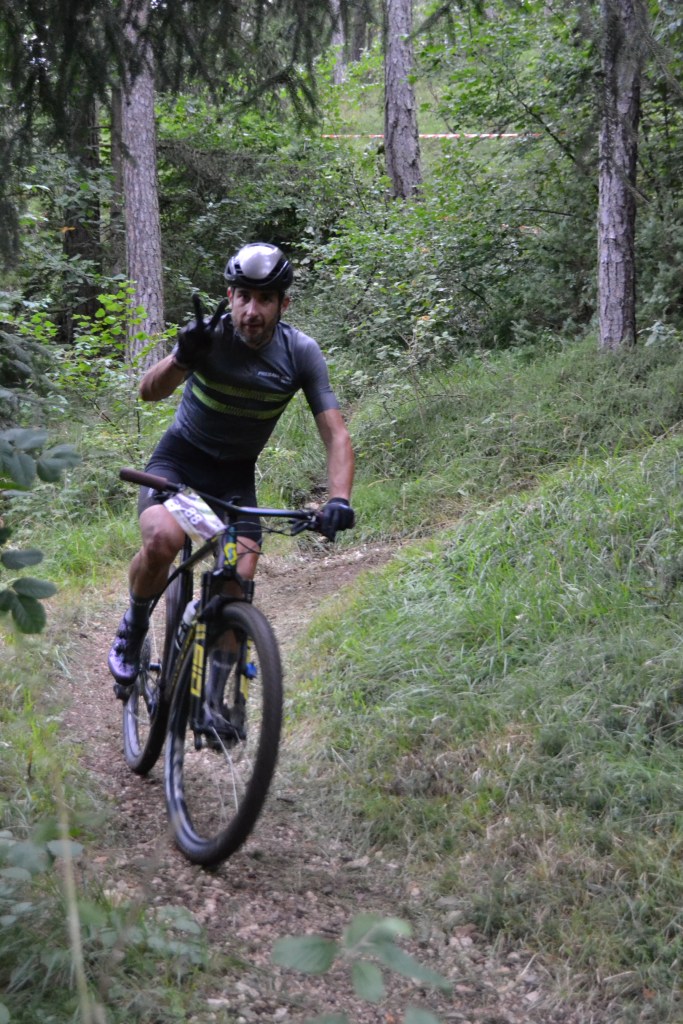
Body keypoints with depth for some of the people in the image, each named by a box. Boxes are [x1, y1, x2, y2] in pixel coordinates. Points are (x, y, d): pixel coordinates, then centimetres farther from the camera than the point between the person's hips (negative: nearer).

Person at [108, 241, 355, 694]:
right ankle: (133, 629, -1)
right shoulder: (211, 335, -20)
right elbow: (149, 391, -31)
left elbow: (336, 435, -17)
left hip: (235, 473, 2)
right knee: (162, 540, -31)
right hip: (179, 457, -2)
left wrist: (339, 499, -34)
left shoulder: (301, 353, -15)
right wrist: (182, 358, -53)